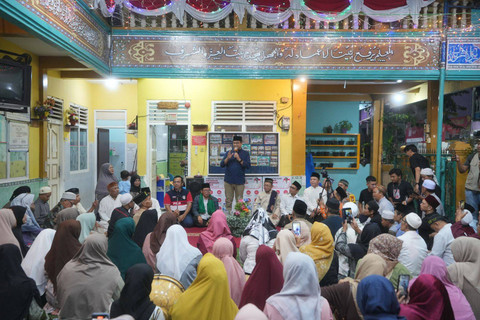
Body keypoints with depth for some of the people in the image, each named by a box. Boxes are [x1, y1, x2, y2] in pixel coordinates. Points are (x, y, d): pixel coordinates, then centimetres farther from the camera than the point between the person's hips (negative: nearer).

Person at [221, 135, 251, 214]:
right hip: (228, 181, 2)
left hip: (240, 181, -2)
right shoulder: (228, 153, 11)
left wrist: (239, 159, -15)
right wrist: (227, 158, -14)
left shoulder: (245, 153, 4)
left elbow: (248, 166, -6)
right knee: (228, 200, 4)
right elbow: (222, 164, 3)